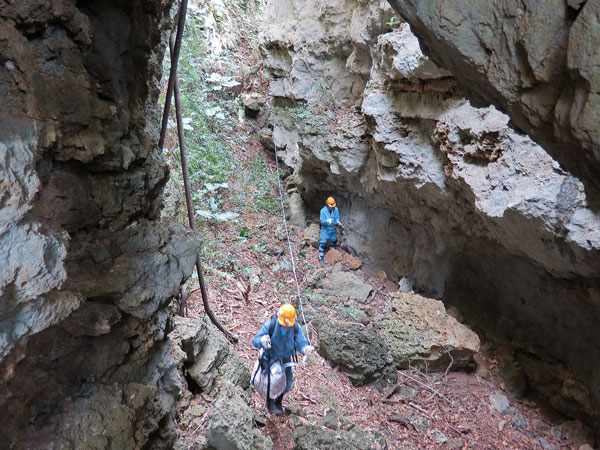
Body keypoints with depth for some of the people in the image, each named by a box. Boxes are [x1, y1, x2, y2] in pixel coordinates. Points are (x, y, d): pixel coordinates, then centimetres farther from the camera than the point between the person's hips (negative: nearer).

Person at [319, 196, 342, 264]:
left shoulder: (336, 209, -10)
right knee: (323, 243, -7)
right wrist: (327, 221, -39)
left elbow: (337, 217, 0)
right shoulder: (323, 210, -20)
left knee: (334, 241, 21)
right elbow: (322, 221, -18)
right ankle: (321, 258, 2)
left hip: (332, 228, 5)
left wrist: (338, 222, -22)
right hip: (325, 228, -5)